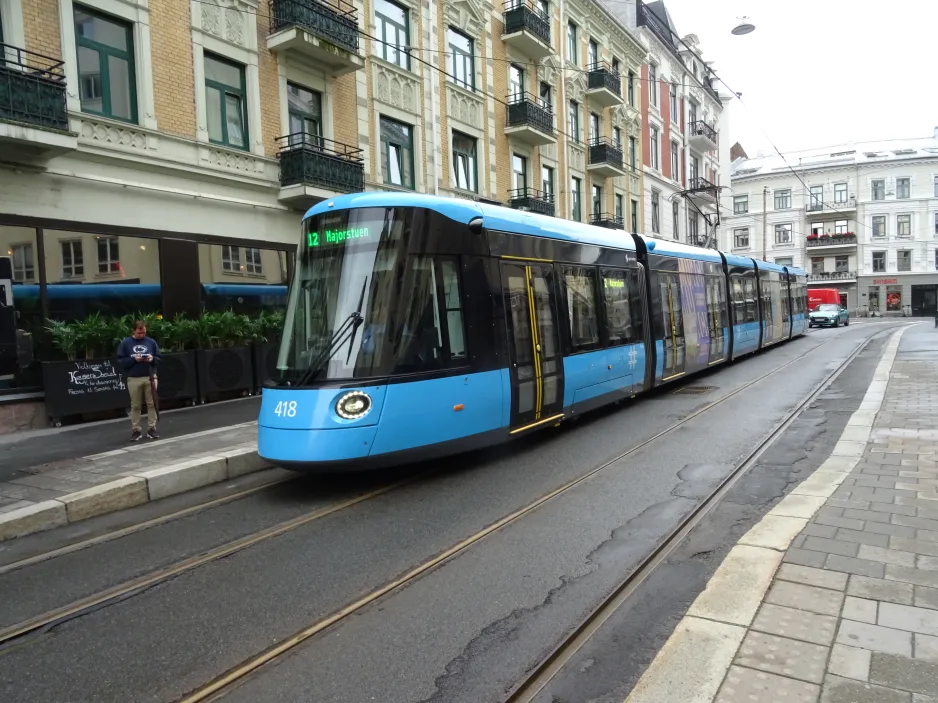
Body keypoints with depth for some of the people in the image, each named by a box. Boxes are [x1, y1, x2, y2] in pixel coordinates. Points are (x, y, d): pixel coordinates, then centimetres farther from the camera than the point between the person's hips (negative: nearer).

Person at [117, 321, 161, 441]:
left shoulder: (151, 342, 6)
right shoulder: (126, 343, 2)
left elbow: (159, 358, 9)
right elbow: (121, 360, -2)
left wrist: (152, 359, -11)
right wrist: (134, 359, -15)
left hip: (150, 377, 1)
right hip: (133, 379, -1)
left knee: (152, 404, 3)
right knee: (135, 406, 5)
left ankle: (151, 429, 11)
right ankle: (136, 430, 12)